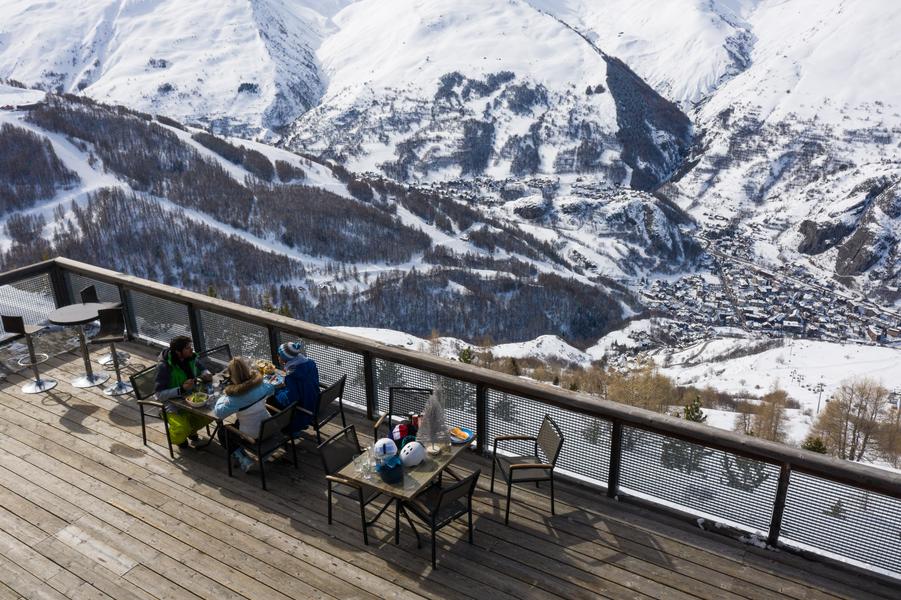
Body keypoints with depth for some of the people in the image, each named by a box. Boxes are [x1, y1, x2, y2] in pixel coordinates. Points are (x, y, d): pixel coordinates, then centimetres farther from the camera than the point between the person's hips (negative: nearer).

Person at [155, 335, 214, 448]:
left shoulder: (191, 358, -7)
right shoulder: (164, 367, -25)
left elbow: (203, 370, 13)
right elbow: (160, 395, -26)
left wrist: (206, 375, -11)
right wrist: (181, 389, -38)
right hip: (172, 404, -6)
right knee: (182, 429, -26)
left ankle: (191, 431, 19)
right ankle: (177, 437, 14)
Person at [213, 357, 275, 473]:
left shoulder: (235, 398, -29)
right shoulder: (260, 384, -12)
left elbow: (218, 413, -20)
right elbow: (271, 389, 10)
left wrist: (223, 397, -3)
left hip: (253, 436, -6)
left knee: (222, 432, 20)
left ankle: (243, 460, 8)